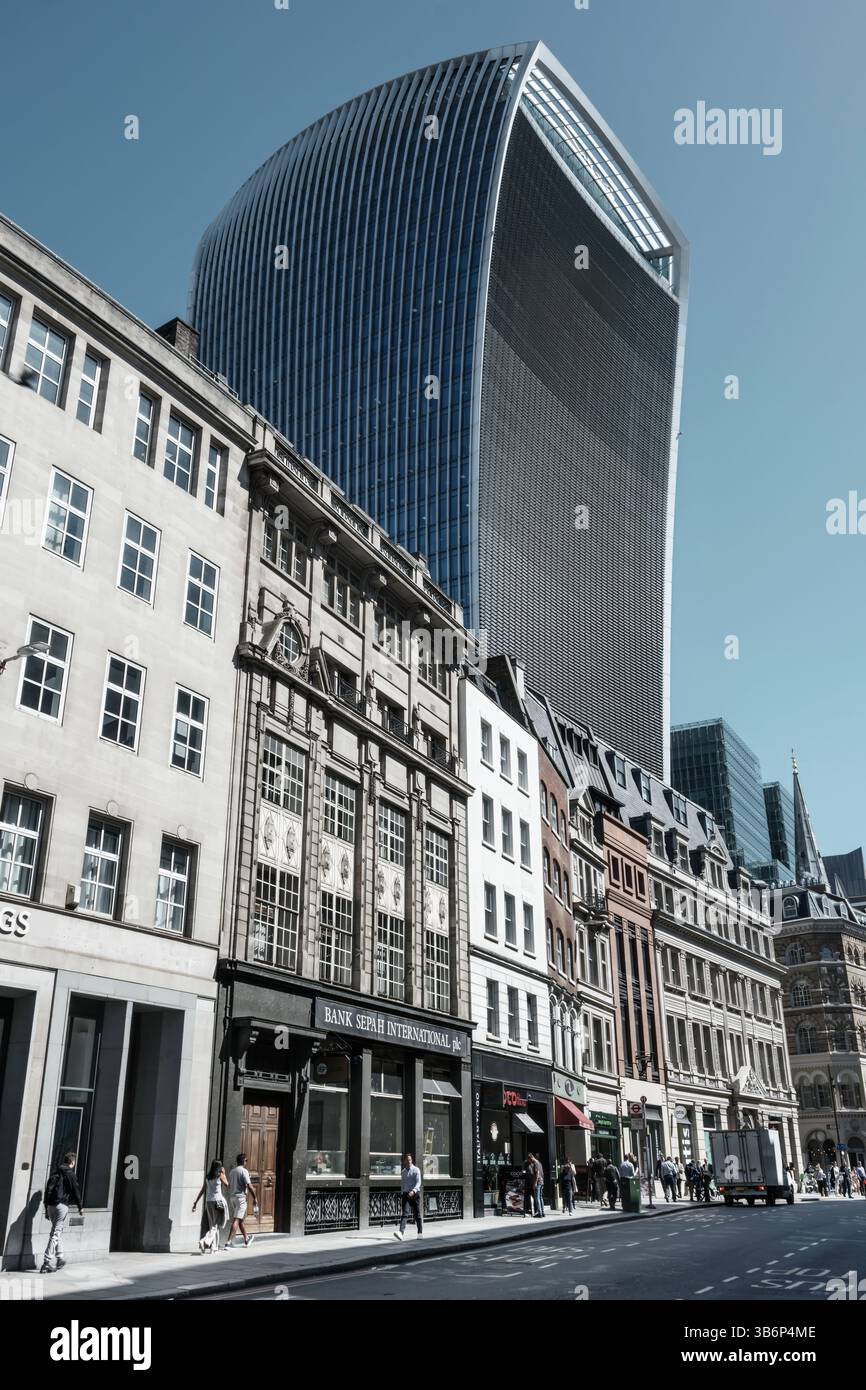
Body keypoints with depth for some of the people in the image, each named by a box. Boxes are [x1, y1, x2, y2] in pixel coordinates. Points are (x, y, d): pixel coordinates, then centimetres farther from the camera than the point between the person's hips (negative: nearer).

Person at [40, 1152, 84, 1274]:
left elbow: (47, 1189, 17)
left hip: (50, 1205, 7)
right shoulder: (70, 1173, -5)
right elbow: (75, 1191, -7)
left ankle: (59, 1258, 24)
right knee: (56, 1233, -6)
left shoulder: (54, 1172, 14)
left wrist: (46, 1208, 22)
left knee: (58, 1231, 19)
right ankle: (47, 1263, -11)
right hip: (62, 1204, -7)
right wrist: (80, 1207, 0)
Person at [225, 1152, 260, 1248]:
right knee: (236, 1220, -9)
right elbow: (249, 1186, -14)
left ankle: (246, 1239, 33)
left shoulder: (232, 1171, 12)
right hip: (240, 1197, -8)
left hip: (232, 1197, 8)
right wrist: (255, 1198, -8)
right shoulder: (244, 1171, -11)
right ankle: (228, 1242, -17)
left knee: (240, 1220, 19)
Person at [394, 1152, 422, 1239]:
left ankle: (420, 1232, 21)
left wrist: (413, 1191, -30)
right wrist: (402, 1193, 17)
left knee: (417, 1214, 5)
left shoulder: (416, 1170, -4)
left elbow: (418, 1183, -14)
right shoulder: (403, 1172, 12)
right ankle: (401, 1232, -25)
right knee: (405, 1213, -12)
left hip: (415, 1194, -3)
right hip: (405, 1194, 3)